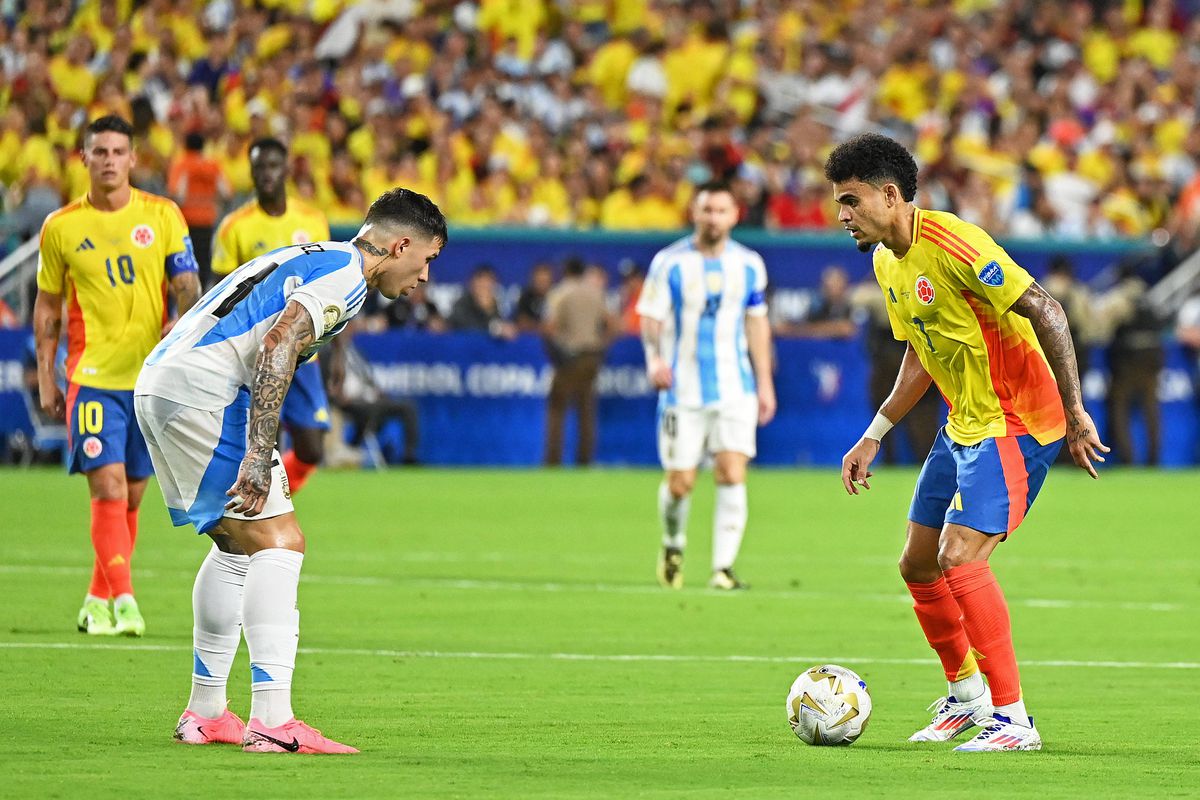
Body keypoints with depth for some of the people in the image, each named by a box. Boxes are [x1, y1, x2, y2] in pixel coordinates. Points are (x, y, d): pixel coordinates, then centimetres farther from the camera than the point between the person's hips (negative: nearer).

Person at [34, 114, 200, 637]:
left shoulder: (162, 216, 3)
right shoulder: (60, 227, 2)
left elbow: (187, 285, 1)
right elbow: (47, 306, 9)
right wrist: (45, 378, 5)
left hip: (150, 375, 2)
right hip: (92, 376, -2)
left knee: (131, 495, 8)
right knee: (108, 489, -14)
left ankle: (98, 602, 21)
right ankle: (123, 602, -17)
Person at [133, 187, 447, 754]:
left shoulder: (310, 260, 24)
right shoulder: (345, 274, -7)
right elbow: (277, 348, -20)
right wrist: (259, 456, -26)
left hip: (157, 385, 10)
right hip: (202, 390, -10)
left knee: (239, 545, 21)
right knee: (278, 541, -12)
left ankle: (205, 712, 26)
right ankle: (273, 721, -21)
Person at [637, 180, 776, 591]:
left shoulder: (749, 264, 6)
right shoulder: (670, 263, -3)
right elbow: (651, 318, -4)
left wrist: (764, 382, 14)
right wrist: (655, 358, -24)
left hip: (735, 388, 2)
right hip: (683, 390, -2)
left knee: (732, 474, -13)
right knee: (680, 482, -1)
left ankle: (724, 568, -11)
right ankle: (673, 547, 29)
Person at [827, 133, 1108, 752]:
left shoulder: (952, 244, -22)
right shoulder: (887, 262, 8)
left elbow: (1045, 312, -23)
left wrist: (1074, 410, -24)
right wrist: (873, 437, 19)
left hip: (1016, 424, -10)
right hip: (964, 425, 10)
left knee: (959, 557, -20)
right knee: (918, 564, 12)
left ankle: (1012, 719, -14)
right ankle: (966, 695, 32)